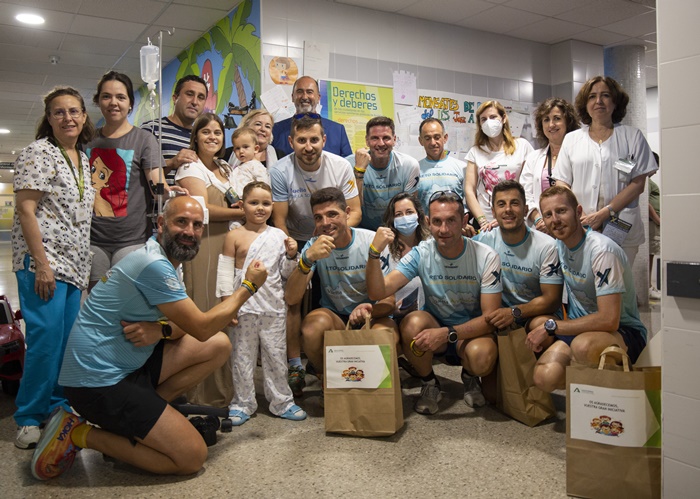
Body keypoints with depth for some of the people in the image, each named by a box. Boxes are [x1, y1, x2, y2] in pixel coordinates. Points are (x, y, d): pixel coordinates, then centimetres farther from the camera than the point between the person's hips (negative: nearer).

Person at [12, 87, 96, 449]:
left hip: (73, 264, 7)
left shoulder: (83, 160, 15)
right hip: (42, 261, -7)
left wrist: (85, 268, 15)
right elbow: (25, 209, -12)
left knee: (67, 340, 9)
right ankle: (29, 417, 5)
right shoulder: (38, 152, -6)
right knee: (46, 338, -9)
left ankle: (58, 405, 23)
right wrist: (42, 264, -19)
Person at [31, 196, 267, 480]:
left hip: (126, 366, 10)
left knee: (219, 345, 2)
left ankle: (138, 414, 6)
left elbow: (186, 324, 11)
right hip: (97, 382, -10)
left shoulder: (163, 260, 11)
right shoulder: (154, 265, -21)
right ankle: (80, 434, -2)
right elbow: (202, 328, -18)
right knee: (192, 457, -10)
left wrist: (162, 329, -14)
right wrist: (249, 286, -8)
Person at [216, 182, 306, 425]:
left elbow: (286, 273, 11)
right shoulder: (234, 236, -1)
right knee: (242, 356, 7)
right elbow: (225, 271, -2)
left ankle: (281, 401, 23)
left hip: (273, 306, 2)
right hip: (244, 306, -2)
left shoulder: (279, 236, 6)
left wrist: (291, 256, -7)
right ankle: (243, 403, 21)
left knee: (276, 355, 10)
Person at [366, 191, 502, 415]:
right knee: (413, 322, -32)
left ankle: (470, 378, 6)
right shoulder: (421, 254, -12)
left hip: (472, 331, -1)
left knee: (481, 356, -35)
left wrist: (448, 334, -31)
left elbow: (490, 318, -17)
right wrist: (374, 253, -39)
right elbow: (378, 292, -21)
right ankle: (429, 384, -3)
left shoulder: (486, 257, -15)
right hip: (434, 327, 1)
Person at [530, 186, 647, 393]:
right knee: (545, 376, -23)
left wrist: (550, 326, -20)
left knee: (583, 345, -40)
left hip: (623, 331, -5)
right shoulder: (558, 244, 1)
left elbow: (609, 320, -26)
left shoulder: (601, 250, -21)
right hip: (580, 326, 6)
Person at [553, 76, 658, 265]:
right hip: (579, 230, 1)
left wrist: (604, 213, -12)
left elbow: (638, 184, 0)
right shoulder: (571, 139, 13)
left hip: (622, 231, -1)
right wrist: (579, 215, -10)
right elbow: (562, 184, 8)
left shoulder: (632, 136, 8)